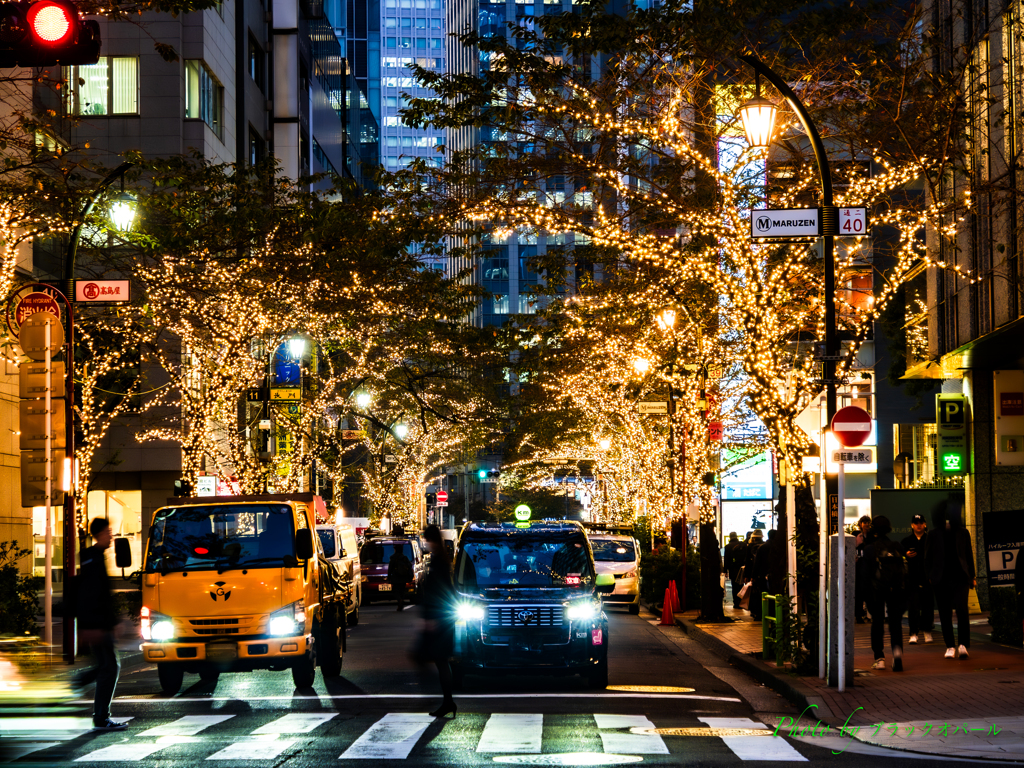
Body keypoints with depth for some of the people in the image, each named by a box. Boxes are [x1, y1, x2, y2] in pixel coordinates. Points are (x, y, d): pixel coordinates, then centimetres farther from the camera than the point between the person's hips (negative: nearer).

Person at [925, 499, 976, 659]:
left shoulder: (963, 533, 6)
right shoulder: (934, 535, 4)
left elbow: (969, 555, 12)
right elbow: (928, 556, 8)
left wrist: (971, 576, 10)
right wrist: (930, 575, 0)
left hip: (960, 577, -1)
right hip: (941, 579, 1)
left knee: (962, 609, -16)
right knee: (945, 613, 4)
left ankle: (964, 645, -12)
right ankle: (950, 646, 13)